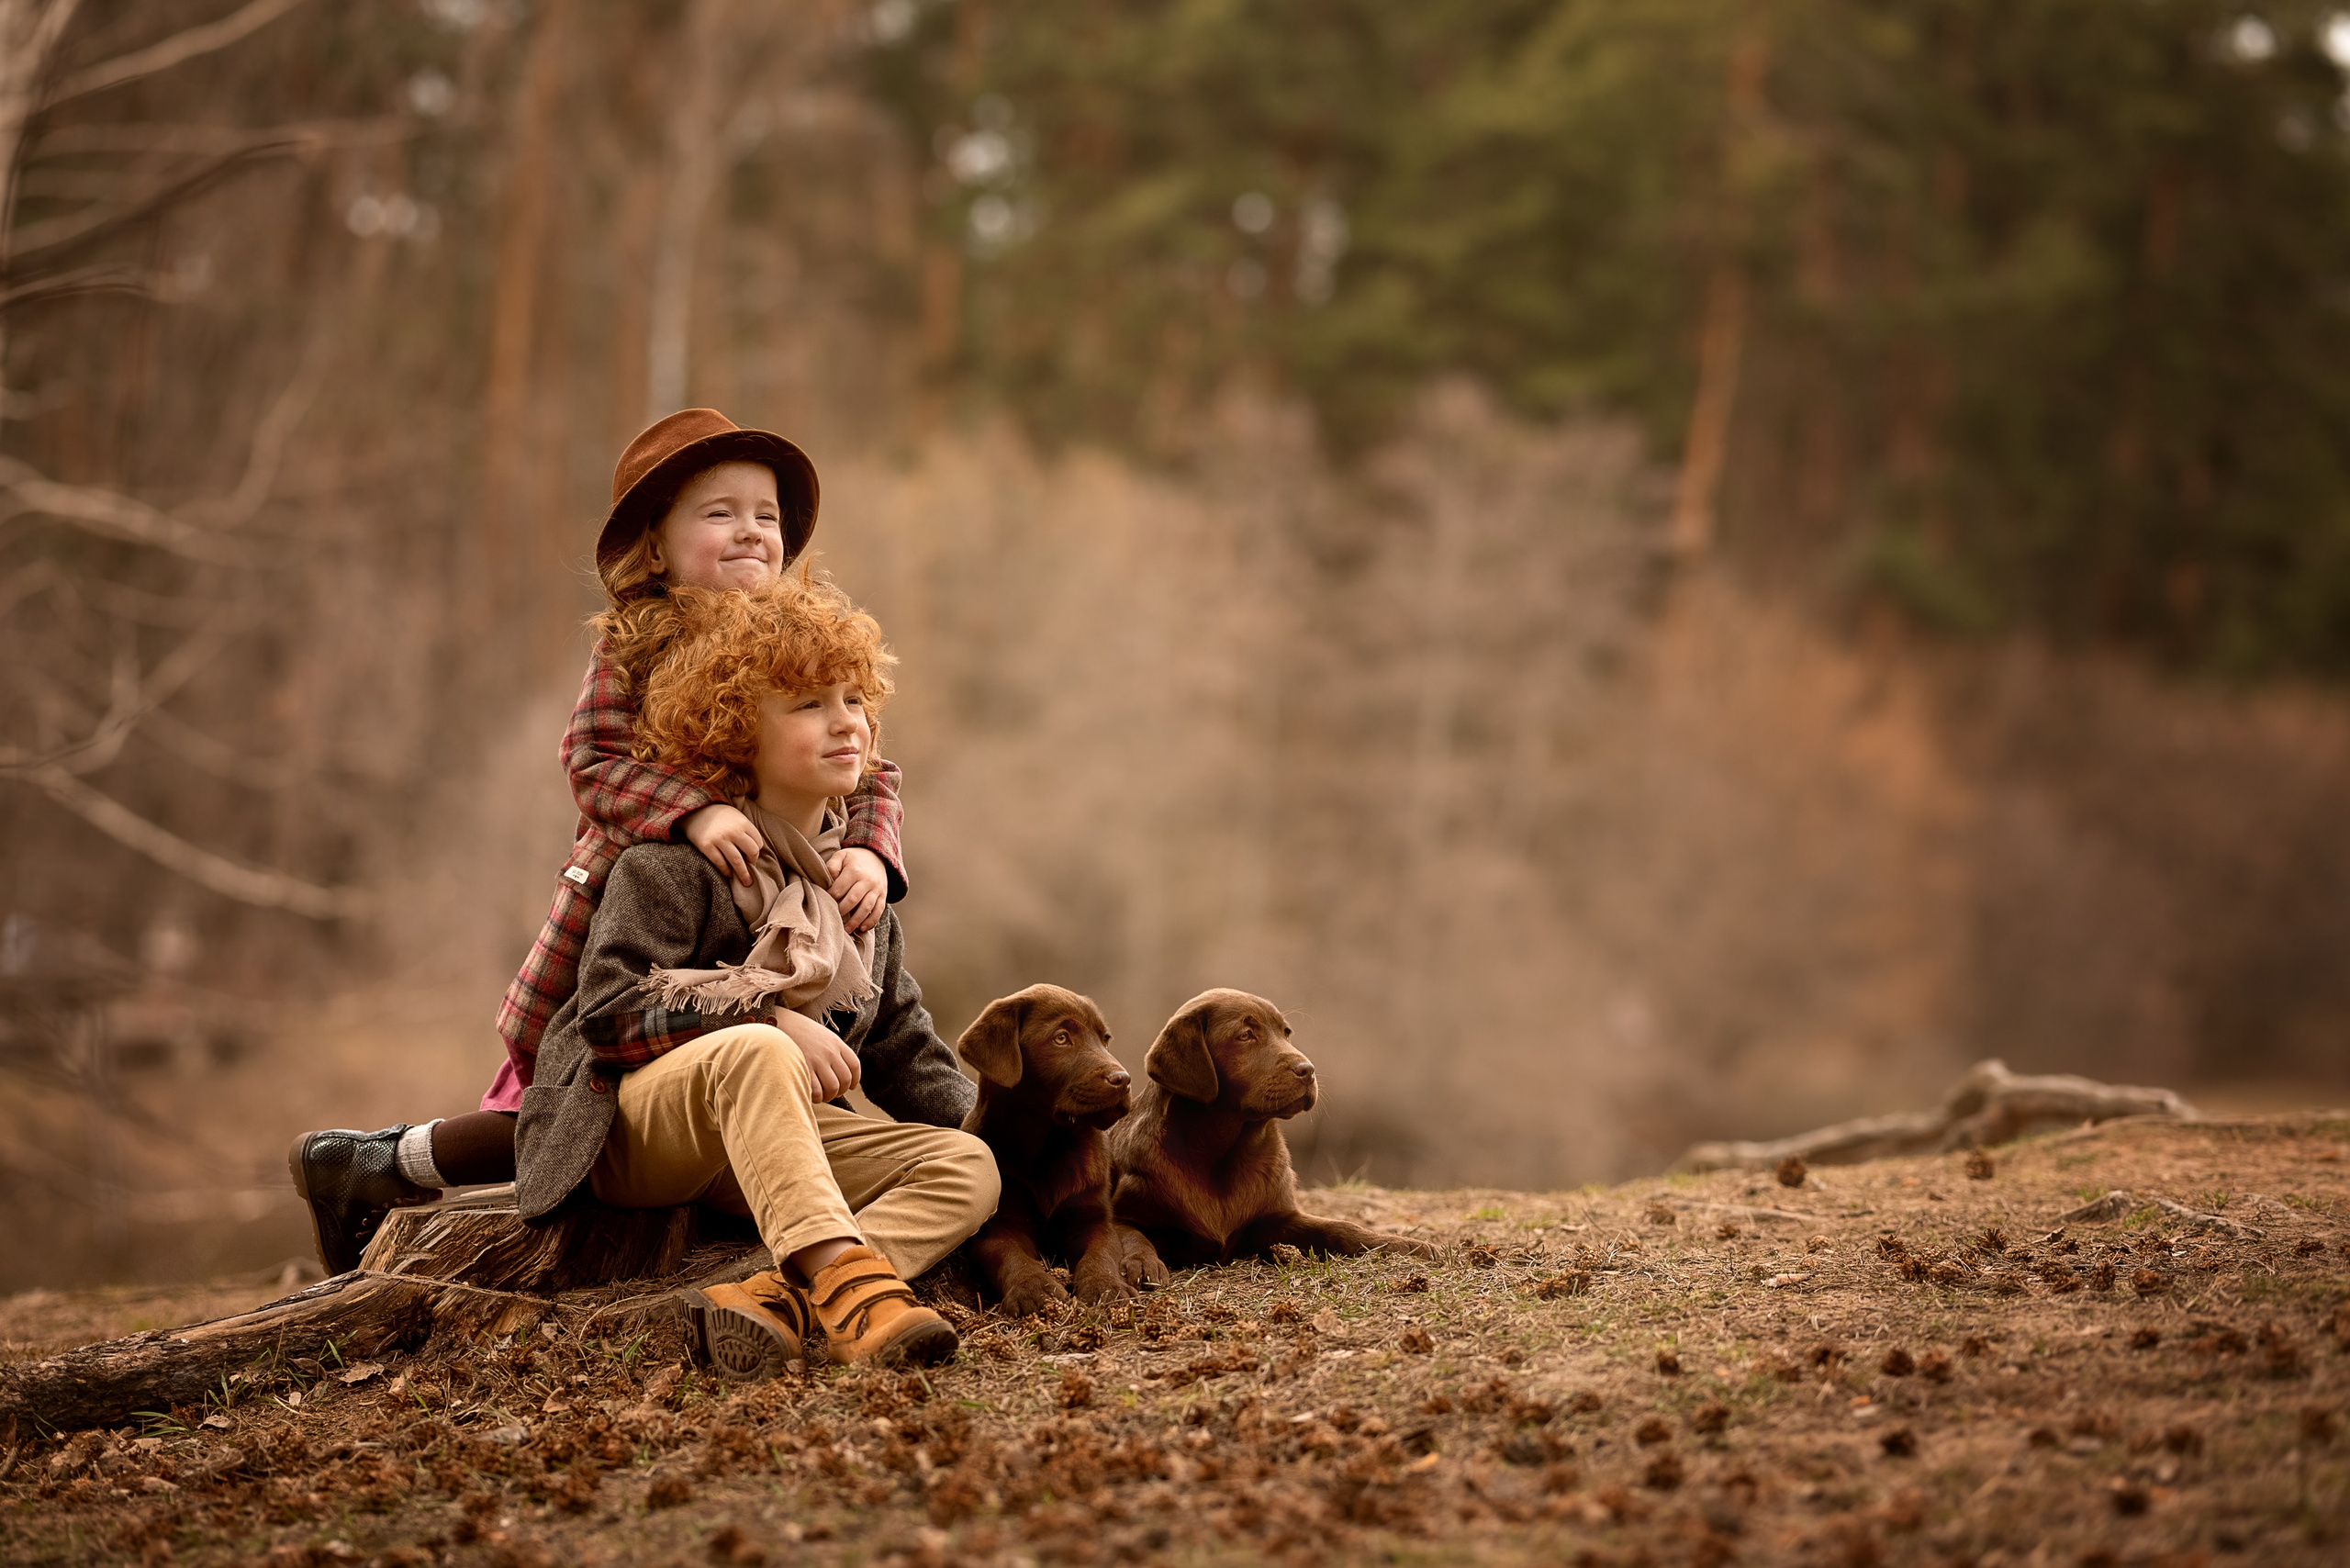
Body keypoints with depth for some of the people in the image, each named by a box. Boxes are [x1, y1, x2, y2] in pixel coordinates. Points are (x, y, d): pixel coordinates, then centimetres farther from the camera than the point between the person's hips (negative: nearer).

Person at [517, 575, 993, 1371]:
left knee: (969, 1169, -16)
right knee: (756, 1053, -39)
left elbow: (901, 1047, 17)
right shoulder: (674, 864, -6)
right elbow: (611, 1006, -17)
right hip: (630, 1123, -6)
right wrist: (772, 1015, -22)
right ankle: (848, 1286, -56)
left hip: (769, 1135, 7)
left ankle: (774, 1301, -42)